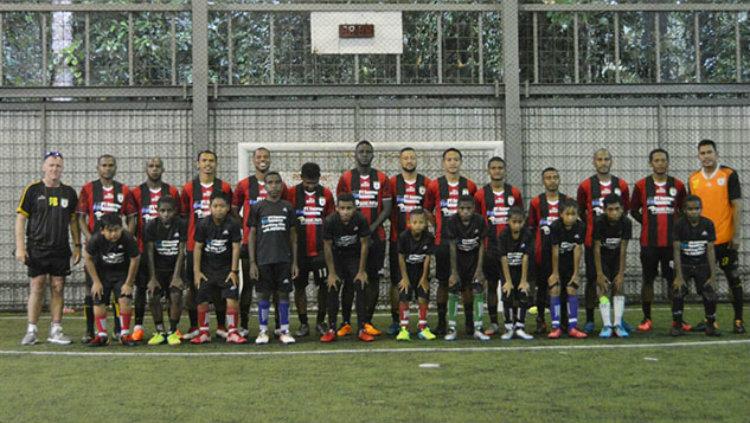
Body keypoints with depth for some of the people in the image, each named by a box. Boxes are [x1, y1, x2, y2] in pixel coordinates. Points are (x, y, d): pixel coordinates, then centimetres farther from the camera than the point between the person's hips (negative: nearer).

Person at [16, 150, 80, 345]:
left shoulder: (69, 192, 8)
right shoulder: (32, 190, -1)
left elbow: (74, 221, 13)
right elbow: (20, 219, -1)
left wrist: (77, 246, 7)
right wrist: (20, 247, -7)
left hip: (61, 250, 3)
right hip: (37, 249, -3)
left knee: (58, 289, 4)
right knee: (37, 288, -2)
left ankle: (55, 331, 10)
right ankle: (31, 331, 6)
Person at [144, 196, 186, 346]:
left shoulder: (181, 225, -11)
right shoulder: (151, 226, -9)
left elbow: (181, 252, -10)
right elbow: (150, 252, -8)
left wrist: (176, 276, -16)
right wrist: (152, 277, -14)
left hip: (175, 266, -1)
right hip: (158, 267, 1)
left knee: (176, 296, -19)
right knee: (154, 297, -16)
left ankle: (173, 332, -5)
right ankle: (159, 332, -1)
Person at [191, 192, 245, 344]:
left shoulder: (233, 225, -10)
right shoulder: (203, 224, -7)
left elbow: (236, 247, -7)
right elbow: (197, 247, -3)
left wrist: (234, 271, -8)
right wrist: (196, 271, -6)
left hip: (227, 267, -1)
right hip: (207, 268, 1)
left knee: (232, 298, -10)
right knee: (202, 300, 0)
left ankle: (232, 332, -1)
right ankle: (204, 333, 14)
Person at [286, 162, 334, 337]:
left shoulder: (326, 193, 5)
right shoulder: (292, 193, -1)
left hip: (321, 250, 1)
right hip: (299, 250, -1)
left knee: (324, 285, 2)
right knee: (299, 286, 4)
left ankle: (321, 322, 17)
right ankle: (303, 324, 15)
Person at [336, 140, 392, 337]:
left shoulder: (382, 178, 7)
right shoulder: (346, 178, 4)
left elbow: (387, 208, 3)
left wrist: (371, 229, -9)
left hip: (376, 236, 2)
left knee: (373, 278, 3)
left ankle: (368, 321, 10)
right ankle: (345, 323, 5)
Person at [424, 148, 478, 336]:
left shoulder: (470, 186, 6)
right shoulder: (434, 185, 3)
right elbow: (427, 211, 12)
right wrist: (436, 228, 3)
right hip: (442, 241, -1)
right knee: (443, 282, 3)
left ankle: (469, 321, 10)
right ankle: (441, 322, 10)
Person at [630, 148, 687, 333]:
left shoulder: (678, 185, 5)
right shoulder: (641, 185, 1)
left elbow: (684, 211, 15)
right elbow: (634, 210, 9)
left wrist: (677, 226, 6)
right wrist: (649, 224, 6)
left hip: (672, 241, 1)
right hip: (649, 242, -1)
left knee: (674, 279, 4)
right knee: (648, 279, 3)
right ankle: (647, 319, 11)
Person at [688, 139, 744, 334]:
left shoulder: (729, 175, -3)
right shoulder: (693, 179, 7)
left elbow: (737, 205, -6)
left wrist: (737, 235, -11)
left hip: (725, 239, -4)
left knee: (733, 279, 3)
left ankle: (738, 320, 10)